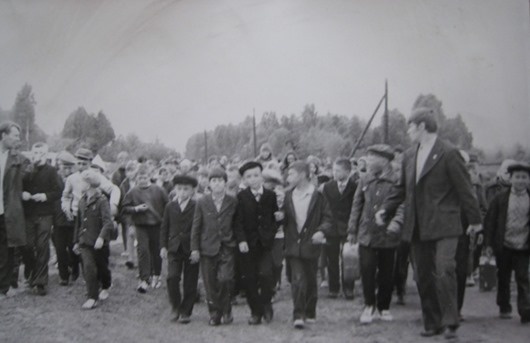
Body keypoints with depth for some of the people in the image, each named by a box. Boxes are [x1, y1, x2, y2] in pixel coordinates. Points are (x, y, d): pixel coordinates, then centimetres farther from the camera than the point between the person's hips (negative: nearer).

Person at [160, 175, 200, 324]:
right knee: (172, 277, -12)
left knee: (190, 283, 3)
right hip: (174, 248, 2)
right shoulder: (170, 207, 7)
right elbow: (164, 227, 12)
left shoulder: (197, 207, -4)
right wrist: (163, 246, 5)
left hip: (191, 249, -2)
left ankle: (185, 312, 16)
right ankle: (175, 307, 9)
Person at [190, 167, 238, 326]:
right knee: (210, 284, 3)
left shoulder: (233, 202, 2)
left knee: (225, 279, -14)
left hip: (227, 248, -1)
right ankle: (214, 313, 18)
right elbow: (196, 226, 6)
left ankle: (225, 310, 8)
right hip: (208, 248, 1)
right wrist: (195, 249, 2)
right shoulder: (202, 202, 3)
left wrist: (239, 242, 2)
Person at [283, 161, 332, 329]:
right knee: (297, 280, -8)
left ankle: (310, 313, 24)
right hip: (293, 245, 1)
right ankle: (298, 315, -8)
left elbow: (327, 217, -1)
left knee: (310, 281, 10)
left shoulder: (318, 196, -2)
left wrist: (321, 230, -17)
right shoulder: (288, 196, 8)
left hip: (311, 245, -1)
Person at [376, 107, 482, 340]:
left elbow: (464, 188, -4)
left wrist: (474, 219, -1)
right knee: (424, 277, 9)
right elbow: (401, 188, 19)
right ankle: (432, 323, 19)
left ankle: (449, 323, -4)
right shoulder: (409, 156, 12)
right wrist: (386, 209, 7)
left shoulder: (449, 154, -8)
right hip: (417, 228, 6)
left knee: (444, 271, -16)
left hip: (443, 226, -6)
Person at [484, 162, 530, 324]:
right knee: (503, 278, 10)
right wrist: (489, 244, -2)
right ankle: (504, 308, 24)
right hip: (504, 246, 0)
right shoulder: (500, 198, 0)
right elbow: (490, 221, 2)